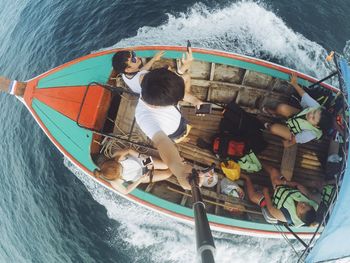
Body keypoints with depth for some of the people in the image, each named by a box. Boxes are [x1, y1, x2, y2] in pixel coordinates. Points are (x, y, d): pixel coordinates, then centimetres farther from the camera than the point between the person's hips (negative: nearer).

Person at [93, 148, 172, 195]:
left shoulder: (118, 157, -35)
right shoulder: (115, 183, -33)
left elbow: (129, 150, -15)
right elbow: (125, 191, -15)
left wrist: (142, 158, -24)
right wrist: (140, 180, -21)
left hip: (142, 161, 1)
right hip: (140, 176, -1)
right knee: (167, 174, 0)